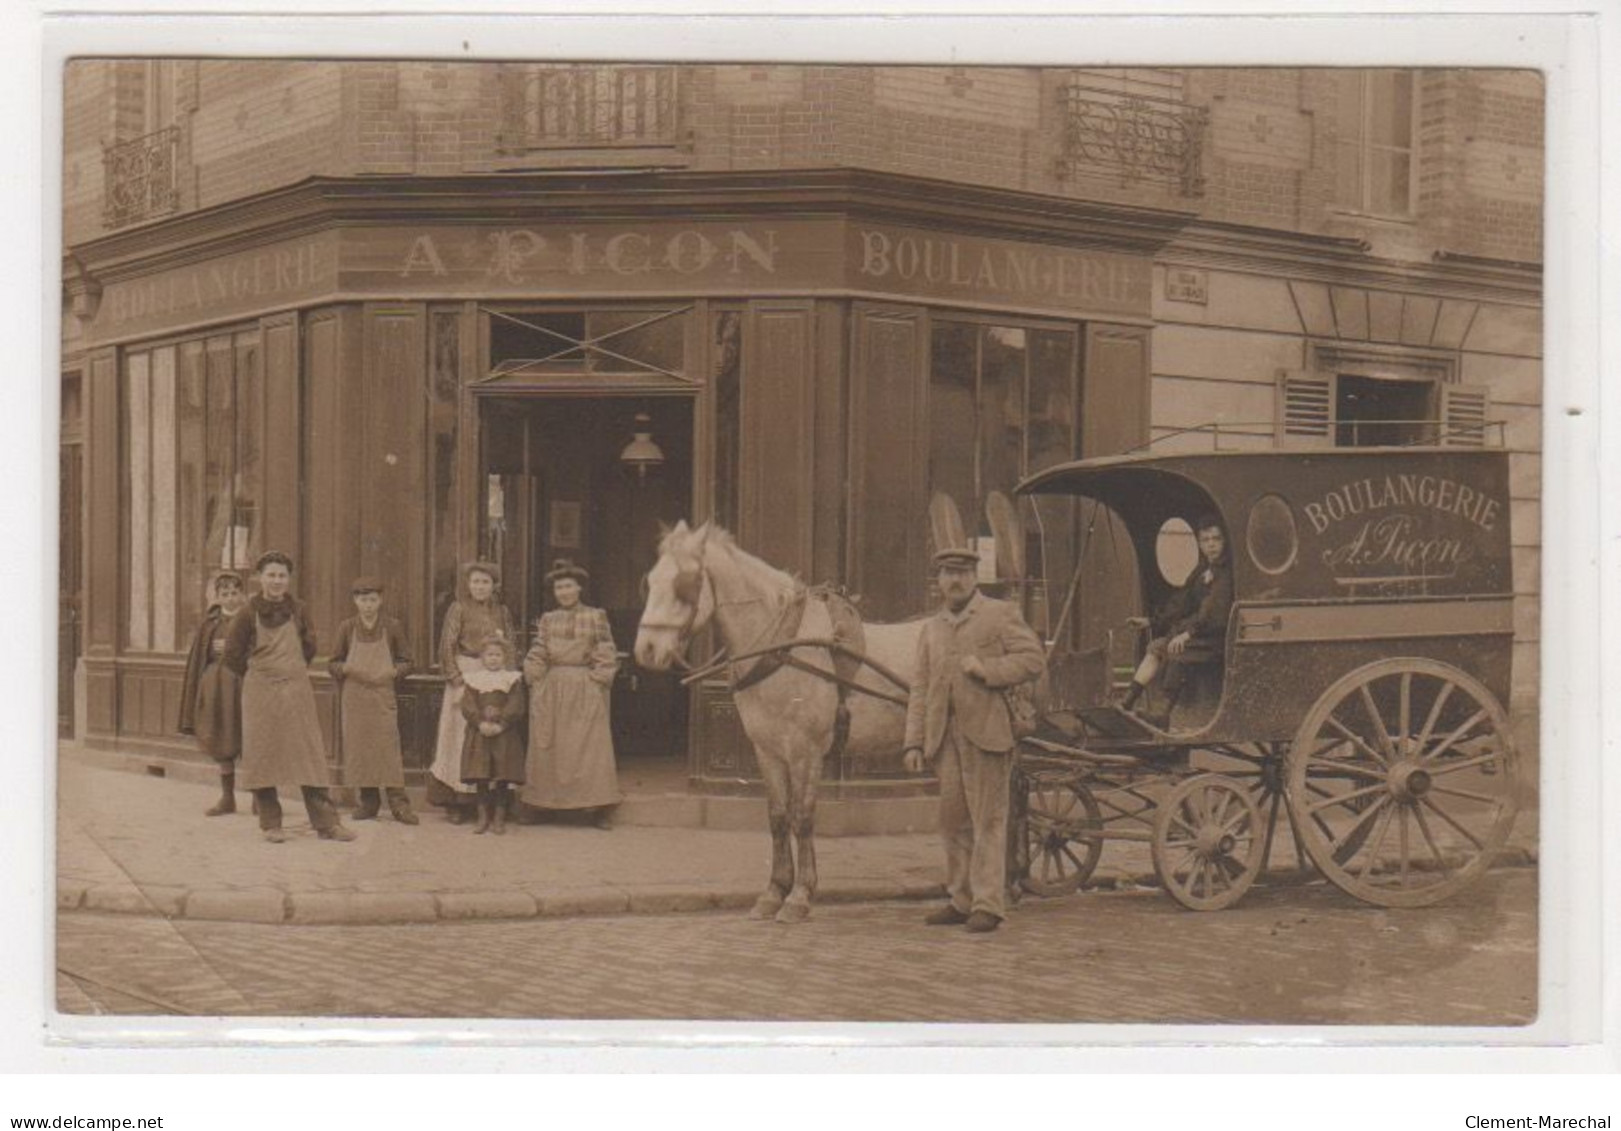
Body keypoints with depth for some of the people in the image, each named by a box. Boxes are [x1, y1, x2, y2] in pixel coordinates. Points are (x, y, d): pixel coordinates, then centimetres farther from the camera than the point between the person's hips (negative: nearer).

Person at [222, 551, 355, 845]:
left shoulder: (298, 610, 4)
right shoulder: (249, 613, -4)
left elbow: (309, 646, 17)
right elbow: (232, 655, 3)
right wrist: (258, 675, 10)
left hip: (297, 690, 2)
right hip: (261, 693, -2)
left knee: (309, 754, 0)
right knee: (263, 756, 1)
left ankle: (326, 822, 0)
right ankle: (271, 823, 10)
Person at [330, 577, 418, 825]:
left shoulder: (393, 627, 1)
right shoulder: (347, 628, 4)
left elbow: (406, 661, 6)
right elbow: (333, 663, 8)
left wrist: (393, 672, -13)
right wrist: (347, 668, -12)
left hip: (383, 695, -2)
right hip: (354, 697, 2)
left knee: (388, 746, -9)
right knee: (358, 747, 2)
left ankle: (398, 802, -10)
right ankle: (368, 802, 11)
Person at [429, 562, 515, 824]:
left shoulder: (502, 612, 12)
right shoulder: (458, 609, 0)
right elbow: (447, 647, -4)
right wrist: (457, 679, -12)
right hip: (464, 677, -4)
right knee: (462, 737, -4)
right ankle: (457, 802, -2)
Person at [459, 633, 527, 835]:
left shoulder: (513, 679, 4)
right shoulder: (473, 679, 8)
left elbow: (516, 707, -5)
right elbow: (467, 706, -1)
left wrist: (500, 725, -16)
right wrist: (481, 723, -15)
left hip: (505, 736, -1)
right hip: (479, 735, 1)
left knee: (503, 777, 0)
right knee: (481, 777, 1)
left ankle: (499, 818, 8)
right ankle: (483, 816, 10)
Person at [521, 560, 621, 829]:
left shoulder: (595, 617, 4)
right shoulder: (547, 620, 11)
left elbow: (606, 655, 0)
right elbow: (537, 655, 8)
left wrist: (598, 681, -10)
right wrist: (536, 681, -4)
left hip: (584, 689, -3)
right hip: (552, 689, 3)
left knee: (590, 745, -4)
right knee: (547, 745, 3)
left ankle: (599, 809, -4)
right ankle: (544, 803, 7)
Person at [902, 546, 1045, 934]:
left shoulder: (1001, 614, 4)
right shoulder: (931, 628, 19)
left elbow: (1033, 659, -5)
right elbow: (919, 689, 16)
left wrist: (985, 668, -14)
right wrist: (914, 742, 7)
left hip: (985, 731, -5)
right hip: (945, 736, 6)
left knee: (988, 820, -5)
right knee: (953, 821, 9)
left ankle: (989, 903, -2)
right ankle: (961, 899, 18)